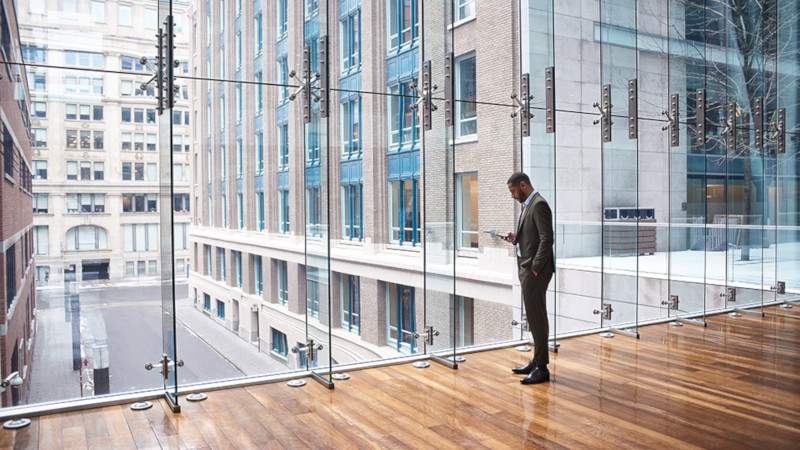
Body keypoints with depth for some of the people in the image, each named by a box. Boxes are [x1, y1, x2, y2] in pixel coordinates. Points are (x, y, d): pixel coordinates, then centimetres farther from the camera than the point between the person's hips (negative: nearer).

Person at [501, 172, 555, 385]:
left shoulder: (539, 204, -14)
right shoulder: (528, 205, 17)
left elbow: (547, 239, -21)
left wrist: (535, 268, -19)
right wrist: (516, 238, 6)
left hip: (535, 271, -10)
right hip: (527, 270, 10)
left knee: (537, 318, -5)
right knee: (535, 317, 16)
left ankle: (542, 368, 3)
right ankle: (537, 361, 25)